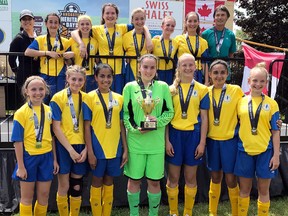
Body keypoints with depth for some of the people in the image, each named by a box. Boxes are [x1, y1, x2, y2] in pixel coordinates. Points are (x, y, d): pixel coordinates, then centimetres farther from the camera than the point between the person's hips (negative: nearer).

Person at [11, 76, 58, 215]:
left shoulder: (49, 110, 3)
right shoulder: (21, 112, -10)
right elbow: (18, 141, -10)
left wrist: (54, 159, 9)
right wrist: (20, 166, -12)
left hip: (46, 156, 4)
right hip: (29, 157, -4)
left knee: (44, 196, 12)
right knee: (27, 197, 9)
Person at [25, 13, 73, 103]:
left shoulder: (65, 41, 9)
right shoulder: (40, 39, 4)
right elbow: (27, 52, -11)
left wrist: (70, 56, -11)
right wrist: (48, 53, -16)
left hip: (60, 78, 1)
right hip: (45, 76, -1)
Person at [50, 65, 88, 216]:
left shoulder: (86, 98, 5)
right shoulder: (58, 98, -5)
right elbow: (56, 127, -9)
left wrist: (86, 149, -5)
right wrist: (70, 149, -13)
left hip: (81, 147, 3)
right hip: (64, 147, -3)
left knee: (77, 187, 10)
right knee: (64, 187, 5)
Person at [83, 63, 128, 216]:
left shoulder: (119, 98, 6)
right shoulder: (90, 97, -4)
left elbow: (122, 125, 7)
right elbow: (87, 126, -6)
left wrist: (125, 149, 4)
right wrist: (90, 151, -10)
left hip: (115, 148, 3)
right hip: (98, 148, -3)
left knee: (109, 183, 14)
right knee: (97, 182, 9)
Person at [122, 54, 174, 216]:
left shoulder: (163, 87, 3)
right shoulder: (130, 87, 1)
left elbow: (170, 112, 6)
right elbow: (125, 113, 1)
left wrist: (158, 121, -13)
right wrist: (134, 128, -15)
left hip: (156, 141, 1)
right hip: (135, 141, 0)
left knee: (155, 181, 8)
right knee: (134, 180, 9)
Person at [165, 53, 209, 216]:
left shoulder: (202, 89, 3)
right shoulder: (171, 89, 3)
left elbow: (204, 118, 2)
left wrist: (202, 142, -4)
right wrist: (167, 140, -4)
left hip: (193, 135, 0)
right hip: (175, 134, 0)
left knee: (191, 178, 10)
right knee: (173, 177, 8)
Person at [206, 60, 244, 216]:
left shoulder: (236, 90, -6)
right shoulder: (207, 91, 1)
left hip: (230, 140, -2)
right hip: (212, 140, 2)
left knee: (230, 178, 3)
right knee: (215, 177, 13)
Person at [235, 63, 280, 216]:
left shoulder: (271, 104, 0)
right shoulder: (241, 102, 3)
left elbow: (275, 131, 0)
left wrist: (276, 155, -4)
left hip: (265, 152, -1)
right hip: (244, 151, 1)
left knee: (263, 190, 9)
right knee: (244, 190, 12)